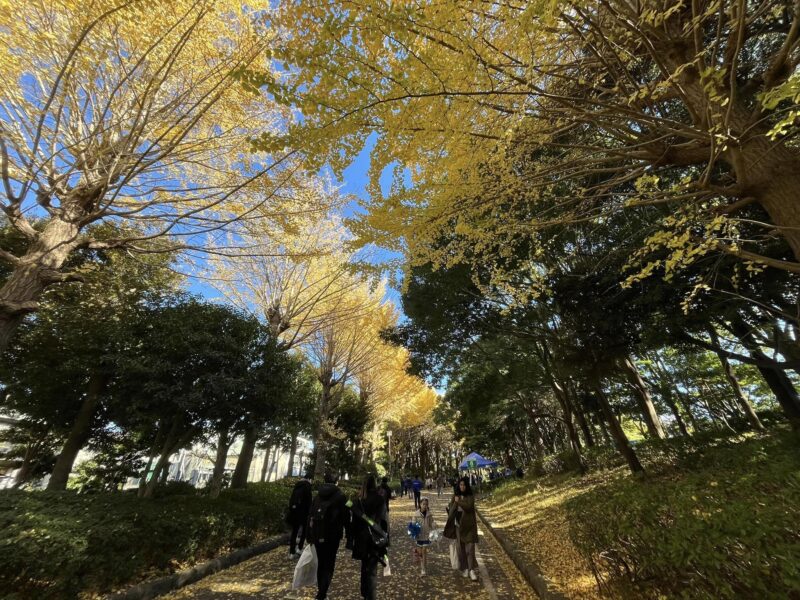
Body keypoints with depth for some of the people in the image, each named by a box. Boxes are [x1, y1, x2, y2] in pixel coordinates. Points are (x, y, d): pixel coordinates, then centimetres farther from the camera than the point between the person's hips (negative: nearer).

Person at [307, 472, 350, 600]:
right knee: (329, 565, 5)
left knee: (321, 563, 20)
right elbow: (346, 518, -7)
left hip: (317, 535, 5)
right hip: (332, 536, -4)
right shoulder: (340, 496, -7)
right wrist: (349, 537, 1)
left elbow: (310, 516, 7)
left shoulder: (317, 496, 6)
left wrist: (310, 536, 13)